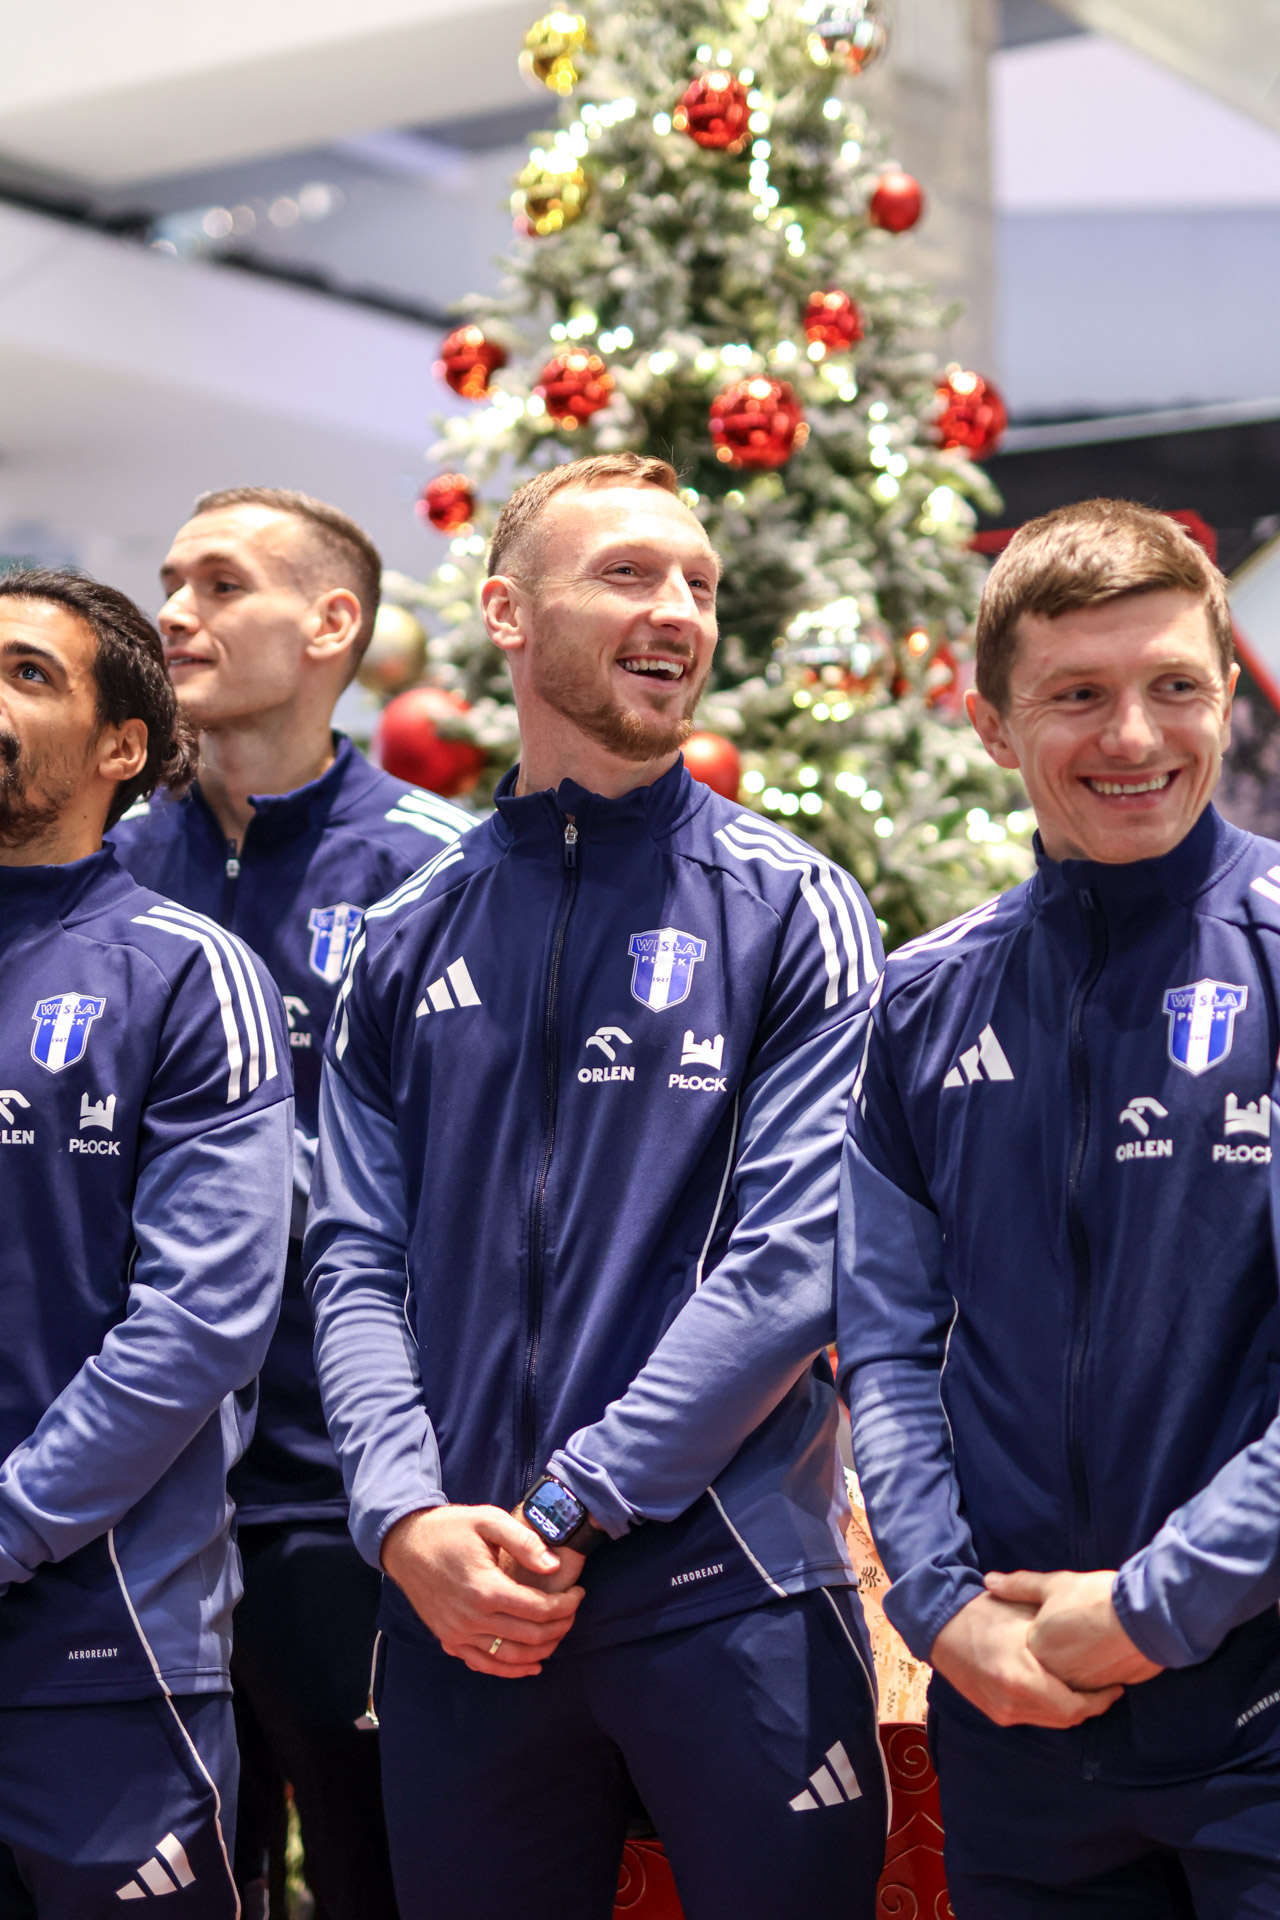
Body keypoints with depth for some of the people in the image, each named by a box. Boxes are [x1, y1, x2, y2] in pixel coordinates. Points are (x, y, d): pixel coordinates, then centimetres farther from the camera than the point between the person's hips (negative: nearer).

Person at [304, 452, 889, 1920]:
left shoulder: (791, 910, -1)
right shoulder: (407, 941, 8)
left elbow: (792, 1262, -10)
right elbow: (356, 1263, 5)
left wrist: (562, 1509, -13)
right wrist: (409, 1518, -11)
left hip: (732, 1596, -3)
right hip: (458, 1613, 3)